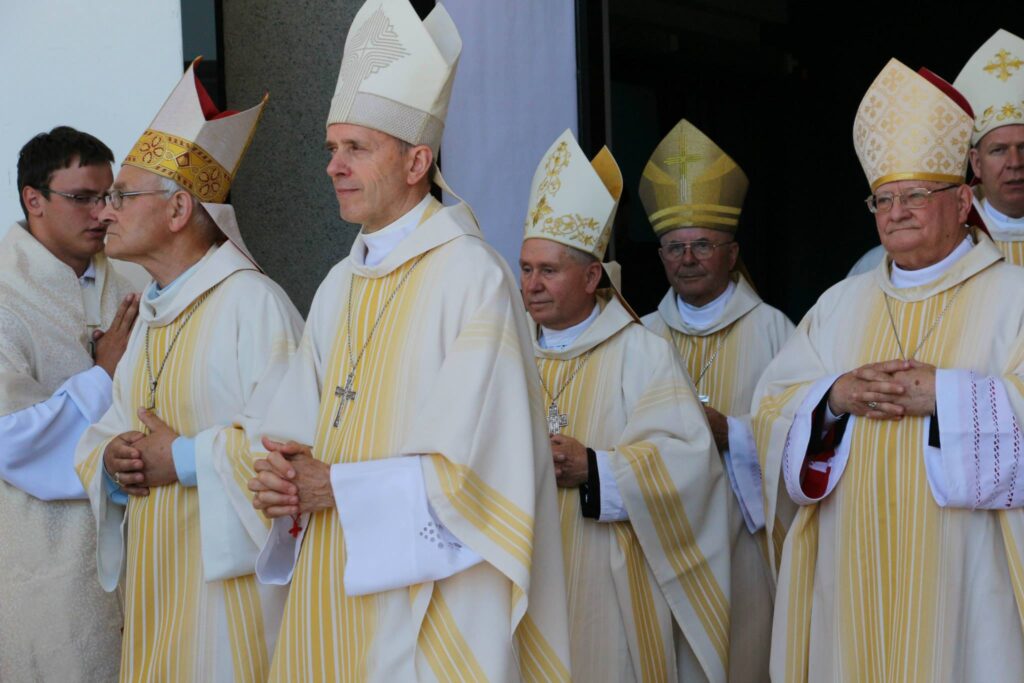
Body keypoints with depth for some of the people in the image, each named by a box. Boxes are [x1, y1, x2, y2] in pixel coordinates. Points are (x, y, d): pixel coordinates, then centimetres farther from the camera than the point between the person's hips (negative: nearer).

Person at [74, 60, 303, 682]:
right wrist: (112, 460, -4)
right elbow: (111, 430, 19)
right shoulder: (151, 314, 14)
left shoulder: (253, 303, -14)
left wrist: (182, 460, -18)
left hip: (229, 572, -8)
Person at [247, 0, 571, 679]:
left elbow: (474, 470, -18)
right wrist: (287, 478, -8)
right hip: (333, 593, 7)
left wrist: (333, 486, -13)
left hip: (429, 599, -7)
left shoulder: (472, 278, -12)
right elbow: (296, 433, 14)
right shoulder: (340, 288, 11)